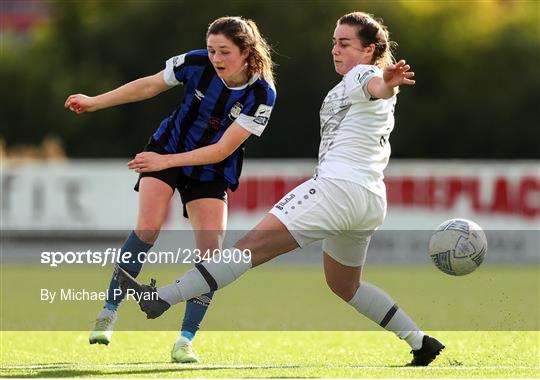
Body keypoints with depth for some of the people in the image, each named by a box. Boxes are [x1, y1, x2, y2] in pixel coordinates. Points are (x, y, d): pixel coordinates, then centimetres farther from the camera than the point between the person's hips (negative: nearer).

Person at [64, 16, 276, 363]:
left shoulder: (262, 95, -23)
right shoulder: (195, 63, -18)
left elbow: (221, 150, -23)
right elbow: (148, 86, 0)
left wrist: (167, 161, -29)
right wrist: (95, 102, 4)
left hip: (211, 173, 0)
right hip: (165, 152, 0)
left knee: (212, 250, -14)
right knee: (149, 228, -21)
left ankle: (185, 340, -5)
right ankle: (109, 312, -9)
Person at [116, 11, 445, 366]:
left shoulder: (359, 76, -4)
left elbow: (375, 85, -29)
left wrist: (387, 82, -51)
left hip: (338, 186, -10)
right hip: (372, 200, 10)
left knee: (252, 245, -17)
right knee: (345, 286, 27)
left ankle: (161, 297, -24)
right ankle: (422, 342, 24)